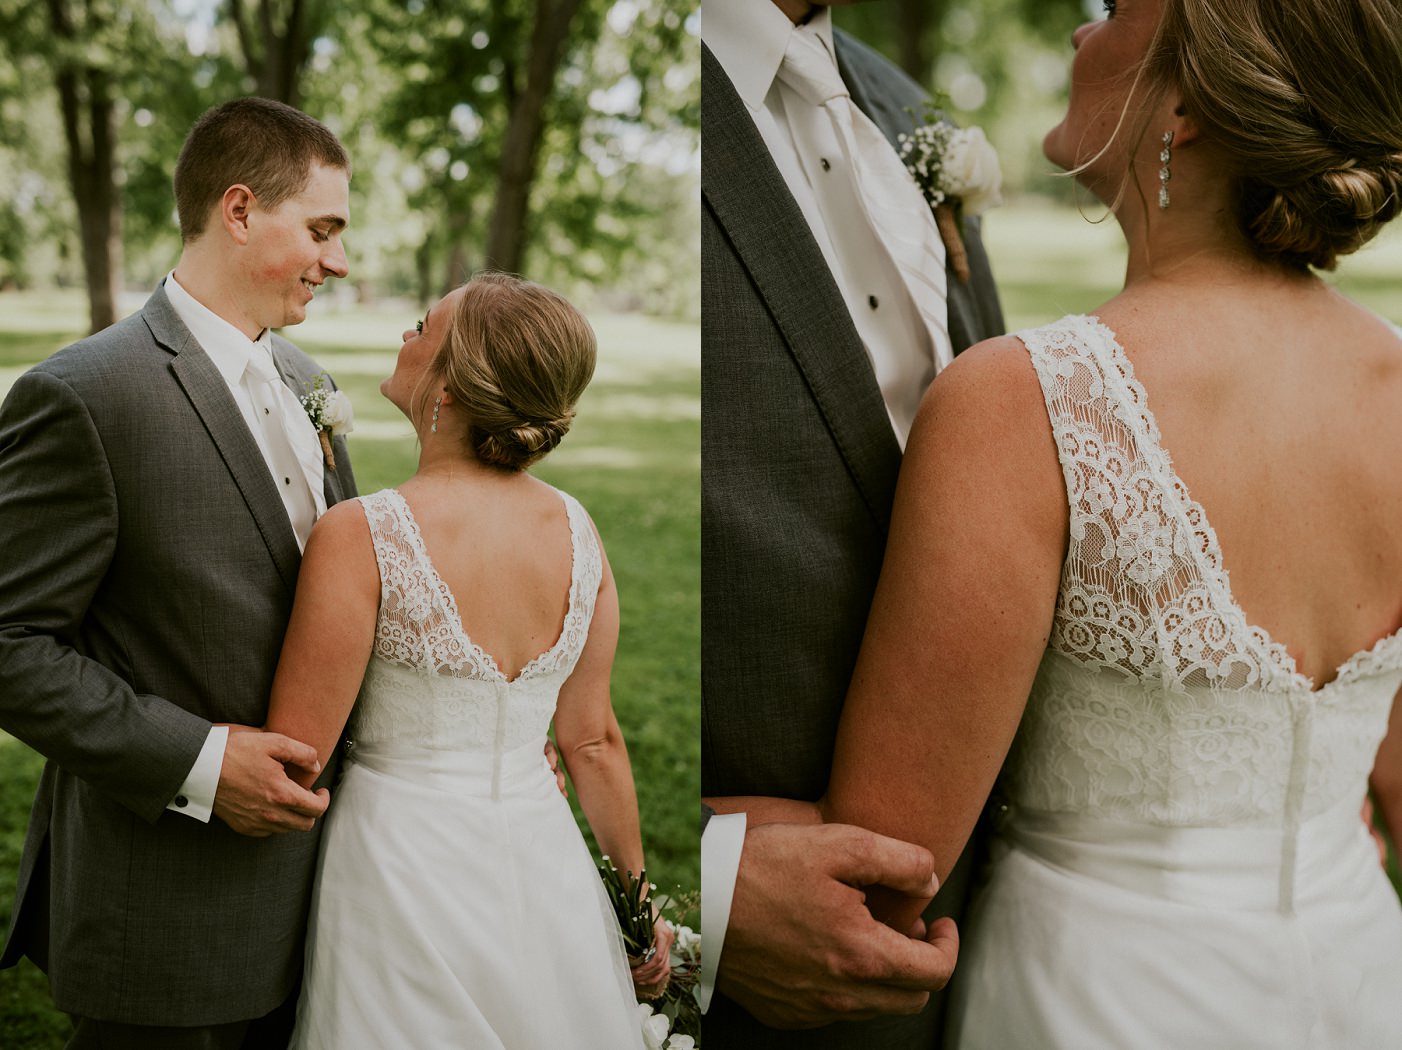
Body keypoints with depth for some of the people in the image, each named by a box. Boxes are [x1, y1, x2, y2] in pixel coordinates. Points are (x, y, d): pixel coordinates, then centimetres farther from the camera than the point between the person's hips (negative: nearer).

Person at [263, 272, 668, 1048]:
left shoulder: (361, 537, -20)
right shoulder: (576, 531, -5)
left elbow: (293, 760, -15)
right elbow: (593, 741, 4)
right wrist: (636, 890, 16)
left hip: (405, 867, -4)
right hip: (547, 862, 4)